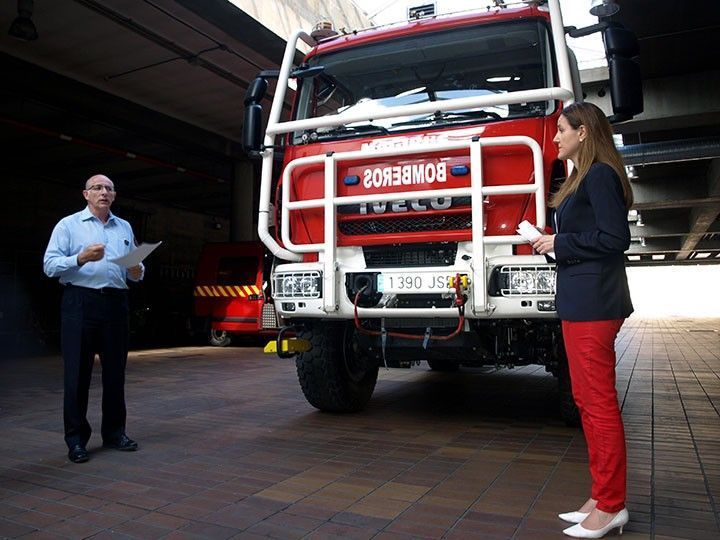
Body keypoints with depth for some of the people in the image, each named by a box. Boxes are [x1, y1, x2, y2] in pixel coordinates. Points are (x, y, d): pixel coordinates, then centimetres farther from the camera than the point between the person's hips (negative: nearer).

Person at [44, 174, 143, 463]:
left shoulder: (124, 228, 18)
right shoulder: (68, 225, 5)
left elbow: (134, 267, 19)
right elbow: (50, 265, -5)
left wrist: (137, 272, -5)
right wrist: (81, 258, -20)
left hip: (115, 303, 4)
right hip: (80, 302, -4)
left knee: (115, 370, 8)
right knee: (78, 371, -1)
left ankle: (114, 432, 20)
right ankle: (76, 439, 8)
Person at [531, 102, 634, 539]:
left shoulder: (599, 175, -12)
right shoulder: (586, 176, 19)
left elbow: (615, 238, -19)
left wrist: (559, 243, -10)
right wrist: (555, 243, 7)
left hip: (593, 305, -11)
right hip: (581, 301, 11)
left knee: (599, 403, -3)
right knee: (587, 400, 14)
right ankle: (603, 498, 25)